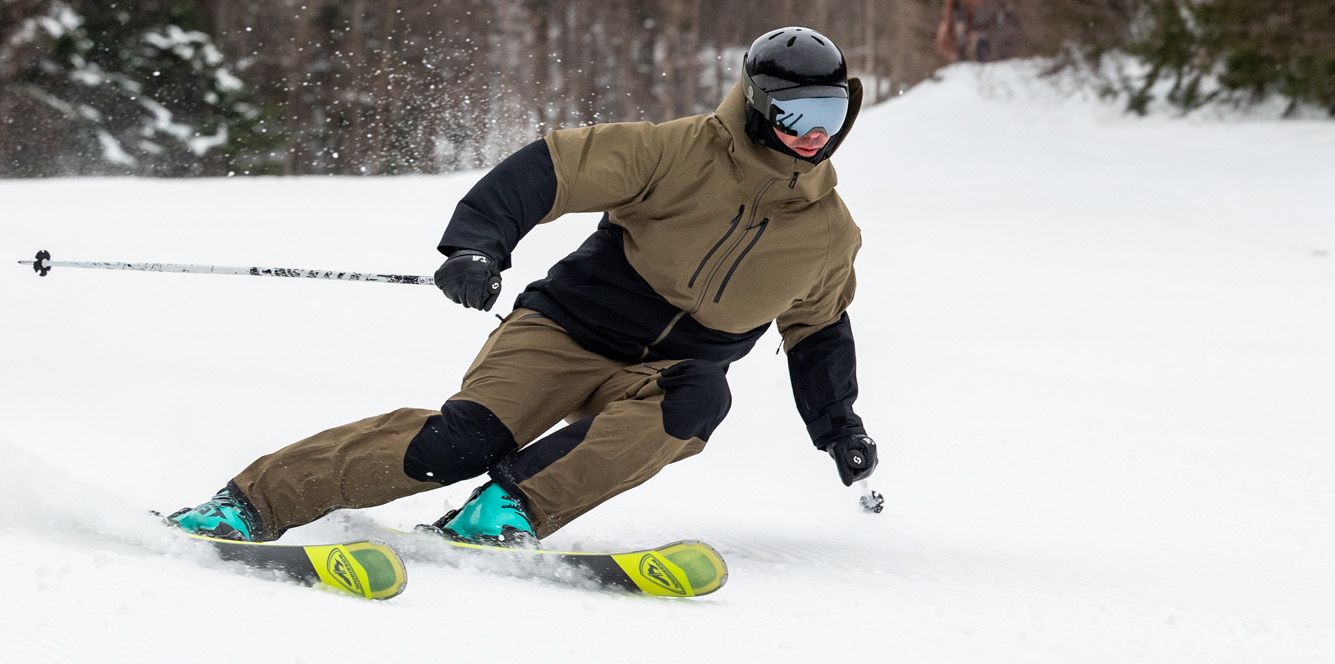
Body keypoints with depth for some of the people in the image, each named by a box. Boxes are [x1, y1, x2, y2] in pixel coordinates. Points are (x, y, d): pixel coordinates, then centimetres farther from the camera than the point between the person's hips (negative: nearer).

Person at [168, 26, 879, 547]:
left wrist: (840, 429, 20)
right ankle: (253, 501, -21)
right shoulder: (684, 153, -13)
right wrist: (478, 243, -32)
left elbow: (817, 329, 24)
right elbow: (548, 168, -18)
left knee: (698, 398, -33)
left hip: (664, 371, 4)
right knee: (464, 440, -26)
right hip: (570, 328, -4)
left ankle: (509, 509, -35)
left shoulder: (829, 232, 5)